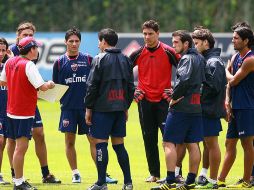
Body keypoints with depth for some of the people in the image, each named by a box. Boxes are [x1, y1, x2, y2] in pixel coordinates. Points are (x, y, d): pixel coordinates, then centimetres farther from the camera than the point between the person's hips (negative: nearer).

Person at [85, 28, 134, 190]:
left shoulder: (100, 59, -8)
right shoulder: (125, 60, 10)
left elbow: (92, 86, -9)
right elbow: (131, 86, 13)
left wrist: (88, 108, -3)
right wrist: (126, 107, 20)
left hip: (102, 108, -6)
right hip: (120, 108, 6)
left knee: (101, 144, -2)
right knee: (119, 145, 11)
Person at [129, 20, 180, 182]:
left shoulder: (168, 52, -5)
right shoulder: (138, 54, 5)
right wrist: (132, 91, 8)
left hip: (164, 100, -3)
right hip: (145, 101, 3)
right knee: (149, 139, 6)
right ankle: (154, 173, 13)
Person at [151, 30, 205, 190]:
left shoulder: (187, 59, -11)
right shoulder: (200, 58, 15)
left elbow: (184, 79, -26)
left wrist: (175, 97, -14)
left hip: (181, 108, -9)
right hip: (197, 108, 9)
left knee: (169, 143, -5)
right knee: (193, 145, 7)